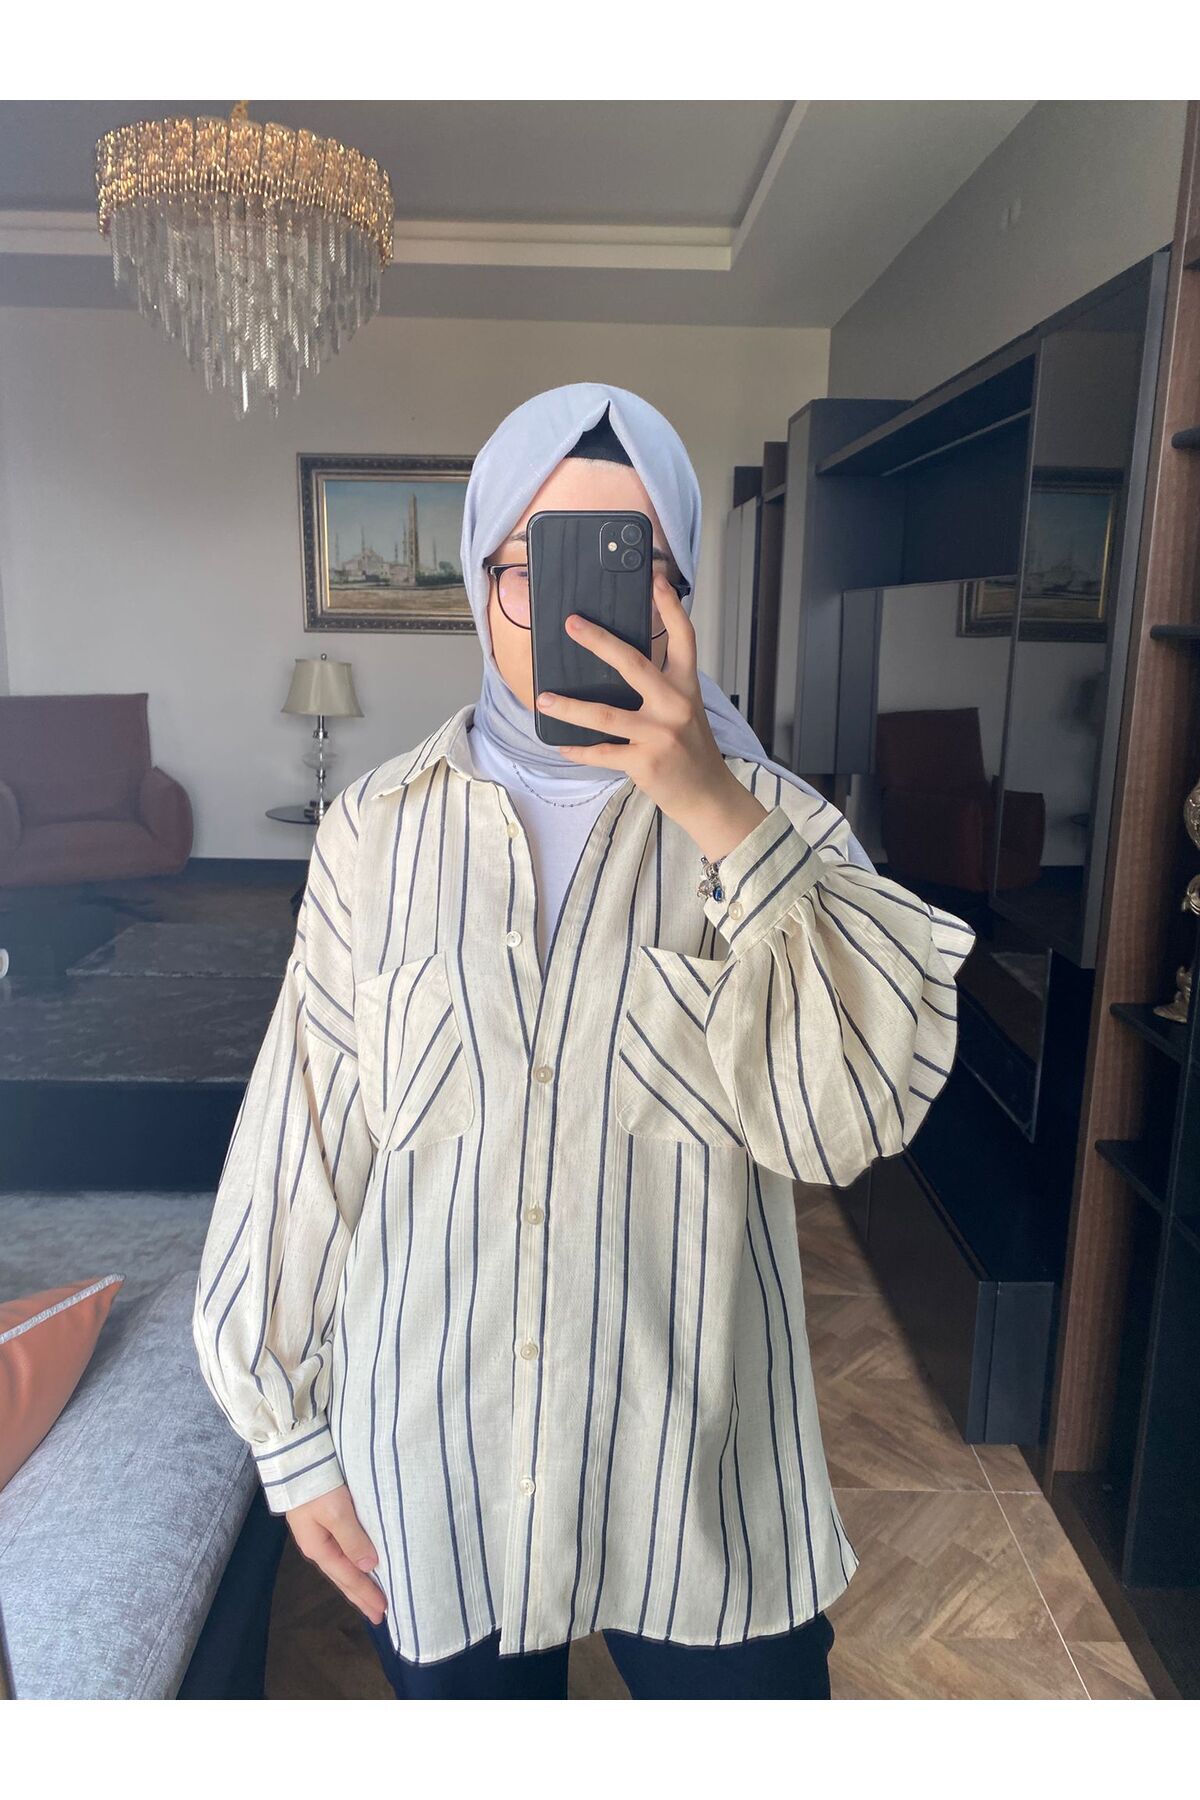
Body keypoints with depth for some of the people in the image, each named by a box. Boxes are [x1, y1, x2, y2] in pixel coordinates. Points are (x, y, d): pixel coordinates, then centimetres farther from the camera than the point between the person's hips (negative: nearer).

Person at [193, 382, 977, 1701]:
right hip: (432, 1468, 1)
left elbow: (856, 1112, -20)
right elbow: (307, 1141, -2)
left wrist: (722, 819, -29)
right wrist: (292, 1433, 3)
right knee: (462, 1690, 22)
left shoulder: (767, 814, -8)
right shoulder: (379, 827, -7)